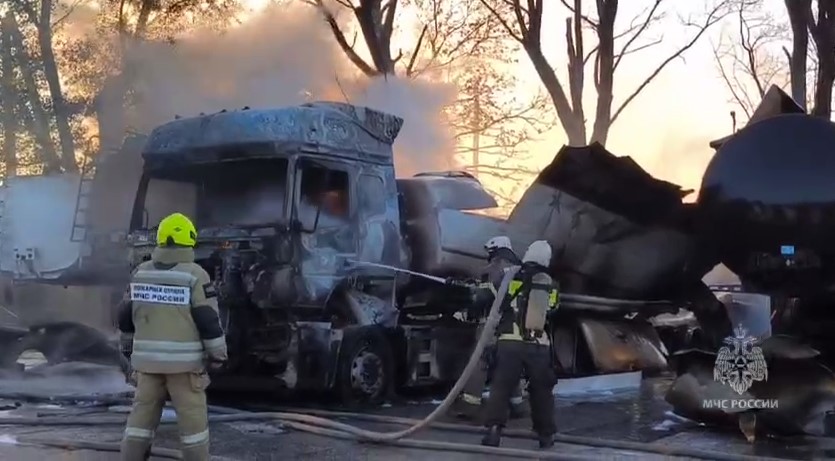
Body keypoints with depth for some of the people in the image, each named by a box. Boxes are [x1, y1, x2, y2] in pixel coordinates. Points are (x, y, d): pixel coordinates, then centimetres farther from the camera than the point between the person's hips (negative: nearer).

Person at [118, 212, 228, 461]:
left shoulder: (140, 273, 5)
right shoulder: (195, 275, -11)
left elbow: (126, 316, 12)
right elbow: (209, 321, -11)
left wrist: (129, 347, 25)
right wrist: (218, 355, -3)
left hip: (148, 358, 4)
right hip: (184, 360, -4)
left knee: (142, 414, 11)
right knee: (192, 418, 5)